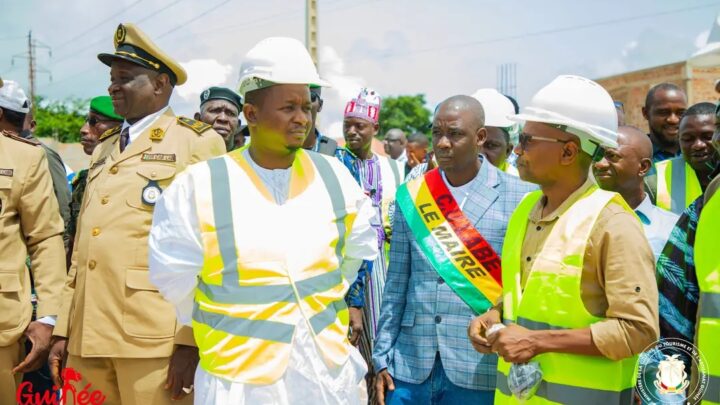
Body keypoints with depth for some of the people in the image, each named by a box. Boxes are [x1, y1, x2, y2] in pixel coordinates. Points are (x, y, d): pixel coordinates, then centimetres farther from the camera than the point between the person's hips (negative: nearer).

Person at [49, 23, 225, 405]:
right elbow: (82, 247, 17)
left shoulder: (198, 143, -2)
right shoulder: (103, 149, 19)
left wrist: (191, 341, -14)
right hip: (86, 337, 6)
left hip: (156, 339, -6)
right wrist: (63, 329, 12)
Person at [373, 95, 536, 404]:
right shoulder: (411, 196, 5)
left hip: (480, 370, -2)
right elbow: (396, 285, 8)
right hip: (410, 367, 3)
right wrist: (382, 357, 7)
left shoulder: (520, 198, -4)